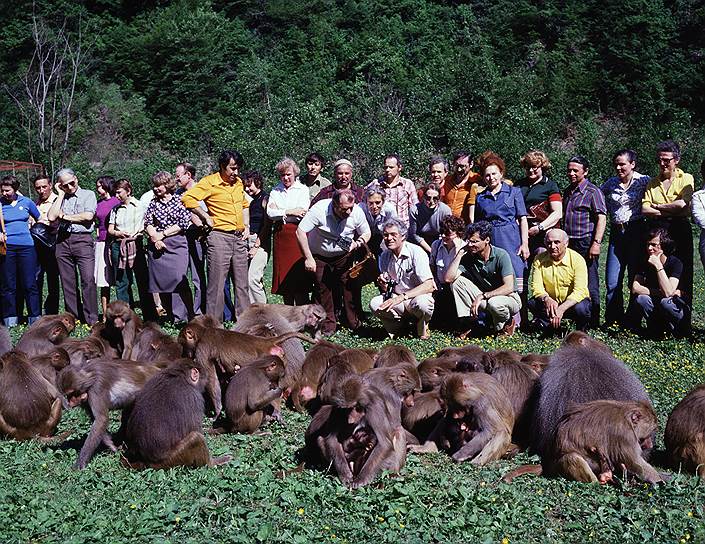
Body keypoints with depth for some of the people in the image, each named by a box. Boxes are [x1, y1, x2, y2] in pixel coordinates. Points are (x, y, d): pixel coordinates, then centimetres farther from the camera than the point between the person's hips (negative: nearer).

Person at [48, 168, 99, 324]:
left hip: (83, 239, -4)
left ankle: (91, 320, -10)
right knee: (67, 282, 4)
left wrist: (66, 216, 1)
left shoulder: (88, 194, 7)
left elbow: (88, 216, -9)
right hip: (63, 240, 4)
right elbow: (51, 217, 0)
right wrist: (61, 194, 5)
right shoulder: (60, 198, 17)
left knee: (88, 280, -12)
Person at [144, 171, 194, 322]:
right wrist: (155, 238, -9)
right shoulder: (153, 203, 14)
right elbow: (147, 223, 8)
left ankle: (183, 317, -12)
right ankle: (172, 316, 7)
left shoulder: (179, 201, 3)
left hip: (177, 244, -4)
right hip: (157, 247, 4)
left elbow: (184, 224, -5)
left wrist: (162, 234, -5)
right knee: (161, 280, 0)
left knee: (179, 279, -14)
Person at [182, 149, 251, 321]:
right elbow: (187, 198, -16)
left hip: (239, 238, 7)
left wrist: (247, 226, 16)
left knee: (242, 283, 9)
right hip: (219, 237, -6)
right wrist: (206, 217, -12)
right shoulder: (210, 182, -7)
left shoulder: (238, 182, 14)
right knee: (217, 283, -5)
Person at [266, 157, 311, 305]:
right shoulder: (275, 191, 15)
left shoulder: (302, 189, 5)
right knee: (284, 275, 4)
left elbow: (303, 212, -9)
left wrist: (279, 211, -4)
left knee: (299, 275, -8)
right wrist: (289, 212, -9)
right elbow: (270, 213, 1)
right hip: (280, 235, 4)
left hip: (298, 233, -4)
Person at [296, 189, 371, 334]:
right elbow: (300, 232, -26)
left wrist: (357, 243, -23)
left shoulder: (357, 212, -19)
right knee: (322, 289, -1)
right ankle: (328, 324, 10)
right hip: (319, 256, -2)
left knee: (350, 286, -7)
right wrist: (308, 258, -25)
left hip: (343, 256, 2)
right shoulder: (319, 210, -29)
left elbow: (366, 233, -1)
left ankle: (354, 322, 5)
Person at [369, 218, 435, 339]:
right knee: (374, 304, -23)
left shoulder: (416, 252, -16)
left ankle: (422, 327, -3)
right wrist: (383, 285, -16)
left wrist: (402, 297, -31)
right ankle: (396, 326, 3)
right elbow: (386, 290, 10)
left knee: (420, 304, -38)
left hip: (419, 296, -4)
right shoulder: (384, 256, 2)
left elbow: (429, 286, -24)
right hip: (396, 298, 4)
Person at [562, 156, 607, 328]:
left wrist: (596, 243, -19)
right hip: (568, 243, 7)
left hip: (585, 243, -7)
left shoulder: (593, 192, -5)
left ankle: (593, 322, 1)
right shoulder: (567, 192, 17)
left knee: (590, 285, -4)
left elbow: (601, 218, -11)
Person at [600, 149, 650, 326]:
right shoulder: (610, 183, 9)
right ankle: (613, 322, 9)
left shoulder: (644, 181, -3)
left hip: (636, 232, -4)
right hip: (616, 233, 4)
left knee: (636, 280, 1)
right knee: (612, 283, 1)